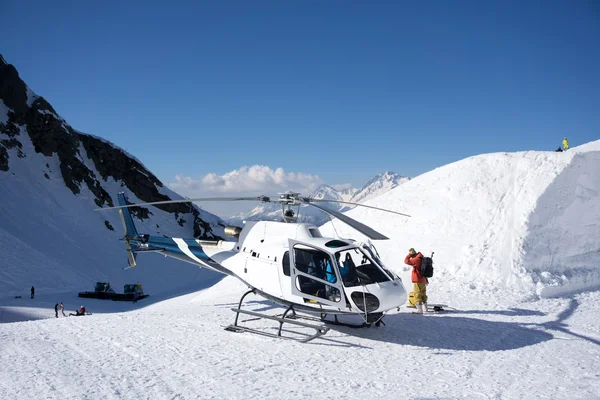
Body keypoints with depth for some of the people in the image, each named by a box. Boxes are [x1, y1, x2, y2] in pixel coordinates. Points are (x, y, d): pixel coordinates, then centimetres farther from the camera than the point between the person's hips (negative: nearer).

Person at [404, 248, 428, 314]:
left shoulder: (416, 259, -20)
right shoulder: (422, 259, 11)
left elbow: (406, 261, -20)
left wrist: (409, 255, -8)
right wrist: (426, 280, 26)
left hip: (418, 280, -9)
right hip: (423, 280, 9)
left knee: (417, 295, -6)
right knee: (423, 294, 20)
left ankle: (420, 310, -8)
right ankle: (425, 308, 31)